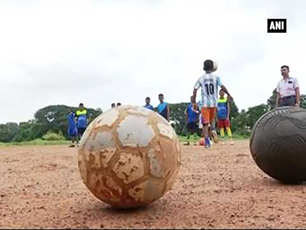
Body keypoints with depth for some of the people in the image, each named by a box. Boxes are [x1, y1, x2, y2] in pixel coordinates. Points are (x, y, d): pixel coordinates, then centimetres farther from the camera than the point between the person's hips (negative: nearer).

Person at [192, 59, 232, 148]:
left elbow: (195, 90, -2)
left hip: (205, 103, -1)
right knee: (212, 119, 24)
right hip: (214, 102, 1)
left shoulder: (201, 78, 1)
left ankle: (206, 139, -16)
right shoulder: (216, 77, 1)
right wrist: (228, 94, 7)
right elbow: (222, 86, -6)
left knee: (205, 122, -3)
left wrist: (194, 102, 6)